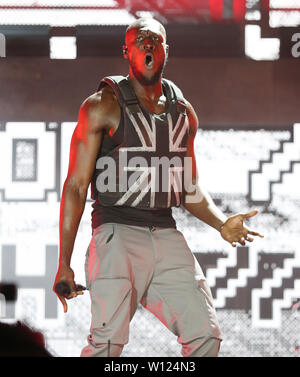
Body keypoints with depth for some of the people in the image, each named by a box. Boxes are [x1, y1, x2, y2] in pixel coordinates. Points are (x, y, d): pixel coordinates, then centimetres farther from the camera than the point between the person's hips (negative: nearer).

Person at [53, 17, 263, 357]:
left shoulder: (184, 112, 16)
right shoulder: (102, 107, -1)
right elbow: (76, 186, -3)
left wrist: (223, 224, 3)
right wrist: (64, 263, -9)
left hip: (168, 237, 6)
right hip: (118, 233, -6)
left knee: (206, 335, -3)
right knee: (108, 340, -20)